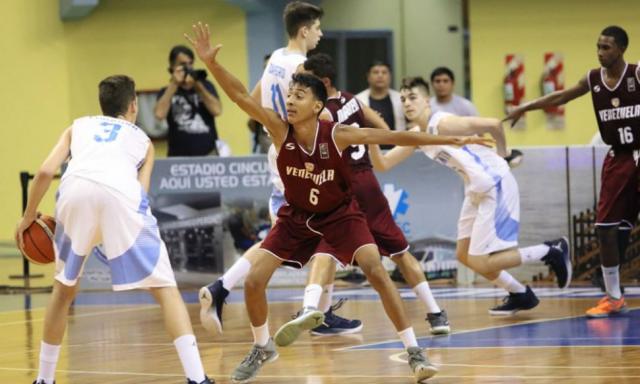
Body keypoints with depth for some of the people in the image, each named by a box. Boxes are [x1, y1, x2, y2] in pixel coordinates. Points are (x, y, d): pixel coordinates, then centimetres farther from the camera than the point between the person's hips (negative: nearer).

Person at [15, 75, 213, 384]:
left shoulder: (78, 126, 35)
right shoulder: (143, 139, 34)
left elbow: (45, 172, 19)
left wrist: (29, 216, 32)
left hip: (75, 190, 2)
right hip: (120, 194, -2)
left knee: (64, 288, 25)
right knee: (165, 289, 7)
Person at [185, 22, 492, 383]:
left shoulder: (337, 135, -26)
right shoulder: (280, 130, -22)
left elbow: (394, 136, -25)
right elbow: (242, 96, -31)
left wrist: (452, 140, -27)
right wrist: (212, 63, -45)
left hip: (340, 213, -2)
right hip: (297, 216, 2)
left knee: (377, 272, -19)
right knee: (253, 281, -6)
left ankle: (414, 351, -10)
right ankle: (263, 348, 21)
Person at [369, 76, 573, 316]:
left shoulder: (442, 123, -18)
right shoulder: (416, 136, 10)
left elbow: (493, 124, -28)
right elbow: (383, 164, 11)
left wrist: (501, 154, -11)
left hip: (495, 185, -10)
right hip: (477, 189, 10)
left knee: (481, 263, -11)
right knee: (464, 255, 15)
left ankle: (552, 252, -2)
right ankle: (520, 296, 27)